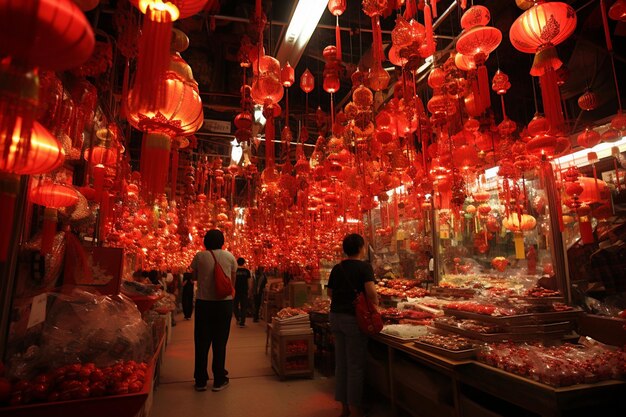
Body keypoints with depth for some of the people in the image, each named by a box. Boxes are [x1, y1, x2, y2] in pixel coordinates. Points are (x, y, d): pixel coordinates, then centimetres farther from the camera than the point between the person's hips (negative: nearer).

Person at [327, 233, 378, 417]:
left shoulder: (337, 268, 7)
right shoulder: (364, 266, -9)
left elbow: (330, 292, 10)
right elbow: (370, 291, -21)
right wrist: (376, 304, -4)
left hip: (336, 316, 6)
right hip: (354, 317, -6)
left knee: (341, 362, 15)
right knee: (355, 364, 6)